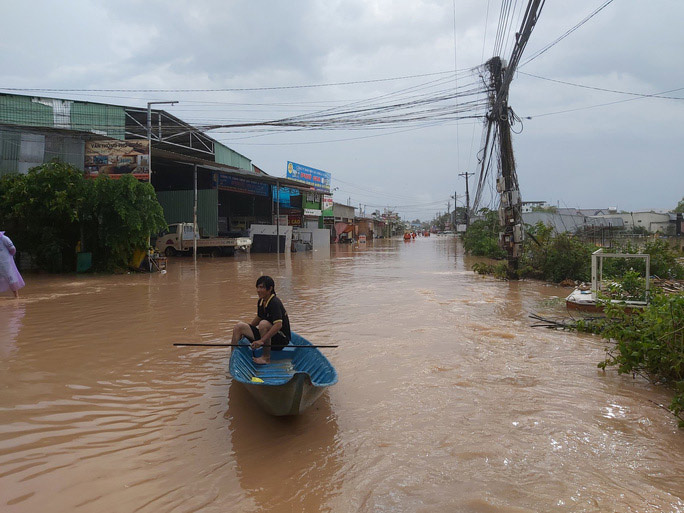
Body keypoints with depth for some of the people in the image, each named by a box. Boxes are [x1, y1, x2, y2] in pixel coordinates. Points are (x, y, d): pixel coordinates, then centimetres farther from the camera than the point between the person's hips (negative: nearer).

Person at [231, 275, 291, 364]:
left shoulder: (275, 302, -21)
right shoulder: (261, 302, 5)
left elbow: (278, 325, -34)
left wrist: (262, 340, -39)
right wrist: (247, 330, 31)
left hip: (281, 339, -8)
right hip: (267, 336, 8)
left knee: (264, 324, -35)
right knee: (239, 326, -1)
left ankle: (266, 358, -23)